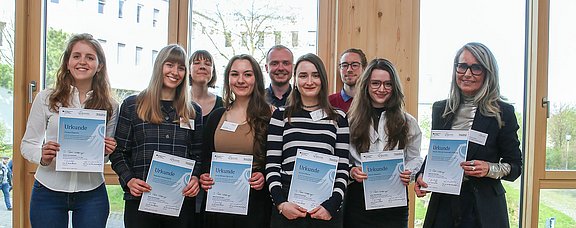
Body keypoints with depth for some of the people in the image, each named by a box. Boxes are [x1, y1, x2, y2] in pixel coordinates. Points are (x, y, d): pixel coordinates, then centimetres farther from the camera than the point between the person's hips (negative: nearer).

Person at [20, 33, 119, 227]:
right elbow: (27, 144, 3)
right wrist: (42, 156, -17)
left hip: (91, 193, 1)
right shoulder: (46, 99, -2)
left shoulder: (110, 106, 3)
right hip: (49, 191, -1)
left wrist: (107, 151, -10)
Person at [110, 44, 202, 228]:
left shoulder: (193, 111, 11)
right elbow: (119, 152, 5)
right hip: (140, 199, -2)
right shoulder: (132, 106, 5)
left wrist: (195, 178, -6)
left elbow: (198, 155, 13)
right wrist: (129, 180, -10)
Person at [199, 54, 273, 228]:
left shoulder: (269, 116, -2)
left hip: (255, 202, -3)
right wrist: (204, 177, -4)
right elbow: (206, 158, 14)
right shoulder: (216, 116, 10)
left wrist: (264, 177, -19)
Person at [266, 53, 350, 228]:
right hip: (287, 207, 0)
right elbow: (271, 165, 3)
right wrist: (281, 203, -9)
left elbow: (343, 170, 5)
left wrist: (331, 205, -7)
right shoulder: (281, 115, 7)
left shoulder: (338, 118, 8)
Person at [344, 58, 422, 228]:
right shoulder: (351, 121, 4)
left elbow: (414, 158, 11)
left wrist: (408, 173, -9)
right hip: (358, 196, -1)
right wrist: (351, 172, -15)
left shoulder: (408, 122, 8)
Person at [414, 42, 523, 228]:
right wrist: (422, 175, -4)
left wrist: (490, 169, -20)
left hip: (482, 208, -3)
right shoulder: (440, 109, 5)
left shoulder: (503, 113, -7)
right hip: (443, 204, 4)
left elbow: (515, 166, -2)